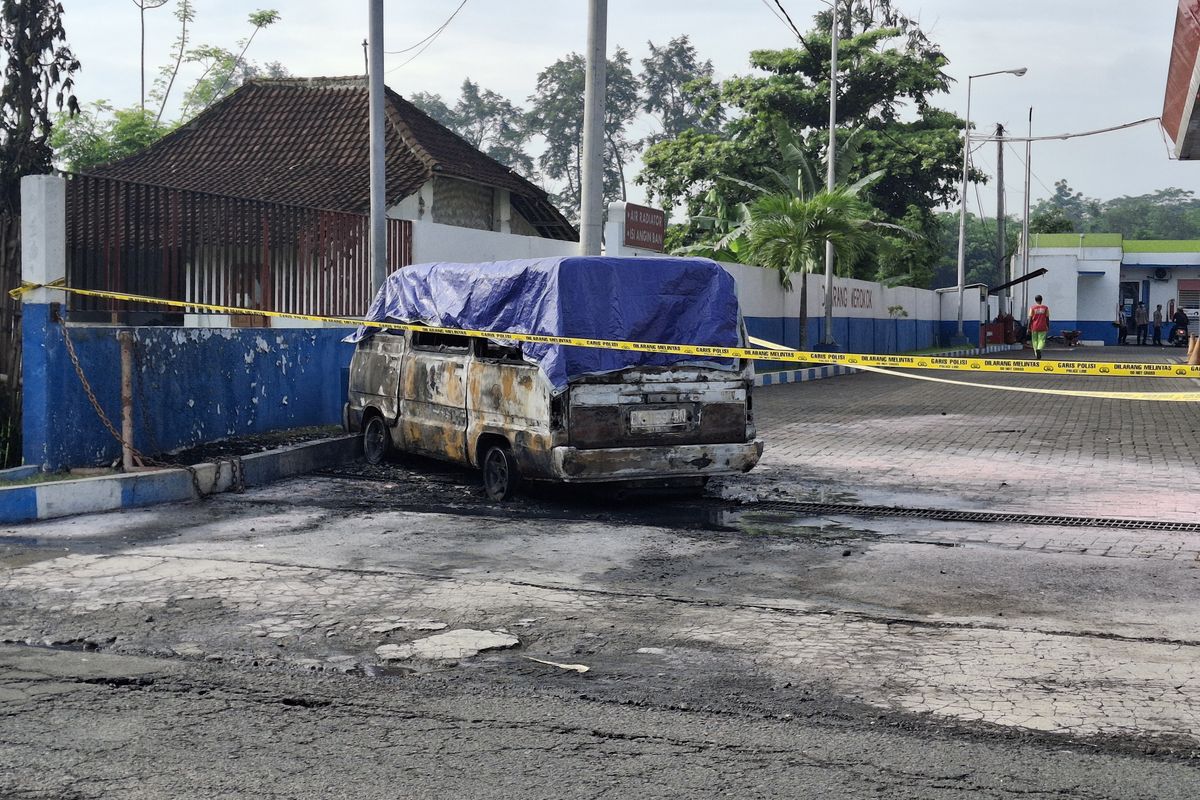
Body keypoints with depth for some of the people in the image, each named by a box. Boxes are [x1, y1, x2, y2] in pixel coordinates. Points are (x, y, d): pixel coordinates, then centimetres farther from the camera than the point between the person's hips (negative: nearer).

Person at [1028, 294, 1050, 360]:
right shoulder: (1045, 308, 1)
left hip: (1034, 327, 0)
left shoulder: (1032, 308, -2)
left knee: (1035, 340, 12)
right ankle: (1039, 349, -27)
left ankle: (1036, 351, 11)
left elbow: (1030, 319, -3)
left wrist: (1029, 328, 1)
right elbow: (1047, 319, 3)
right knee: (1042, 340, -1)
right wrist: (1048, 327, 13)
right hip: (1042, 327, 0)